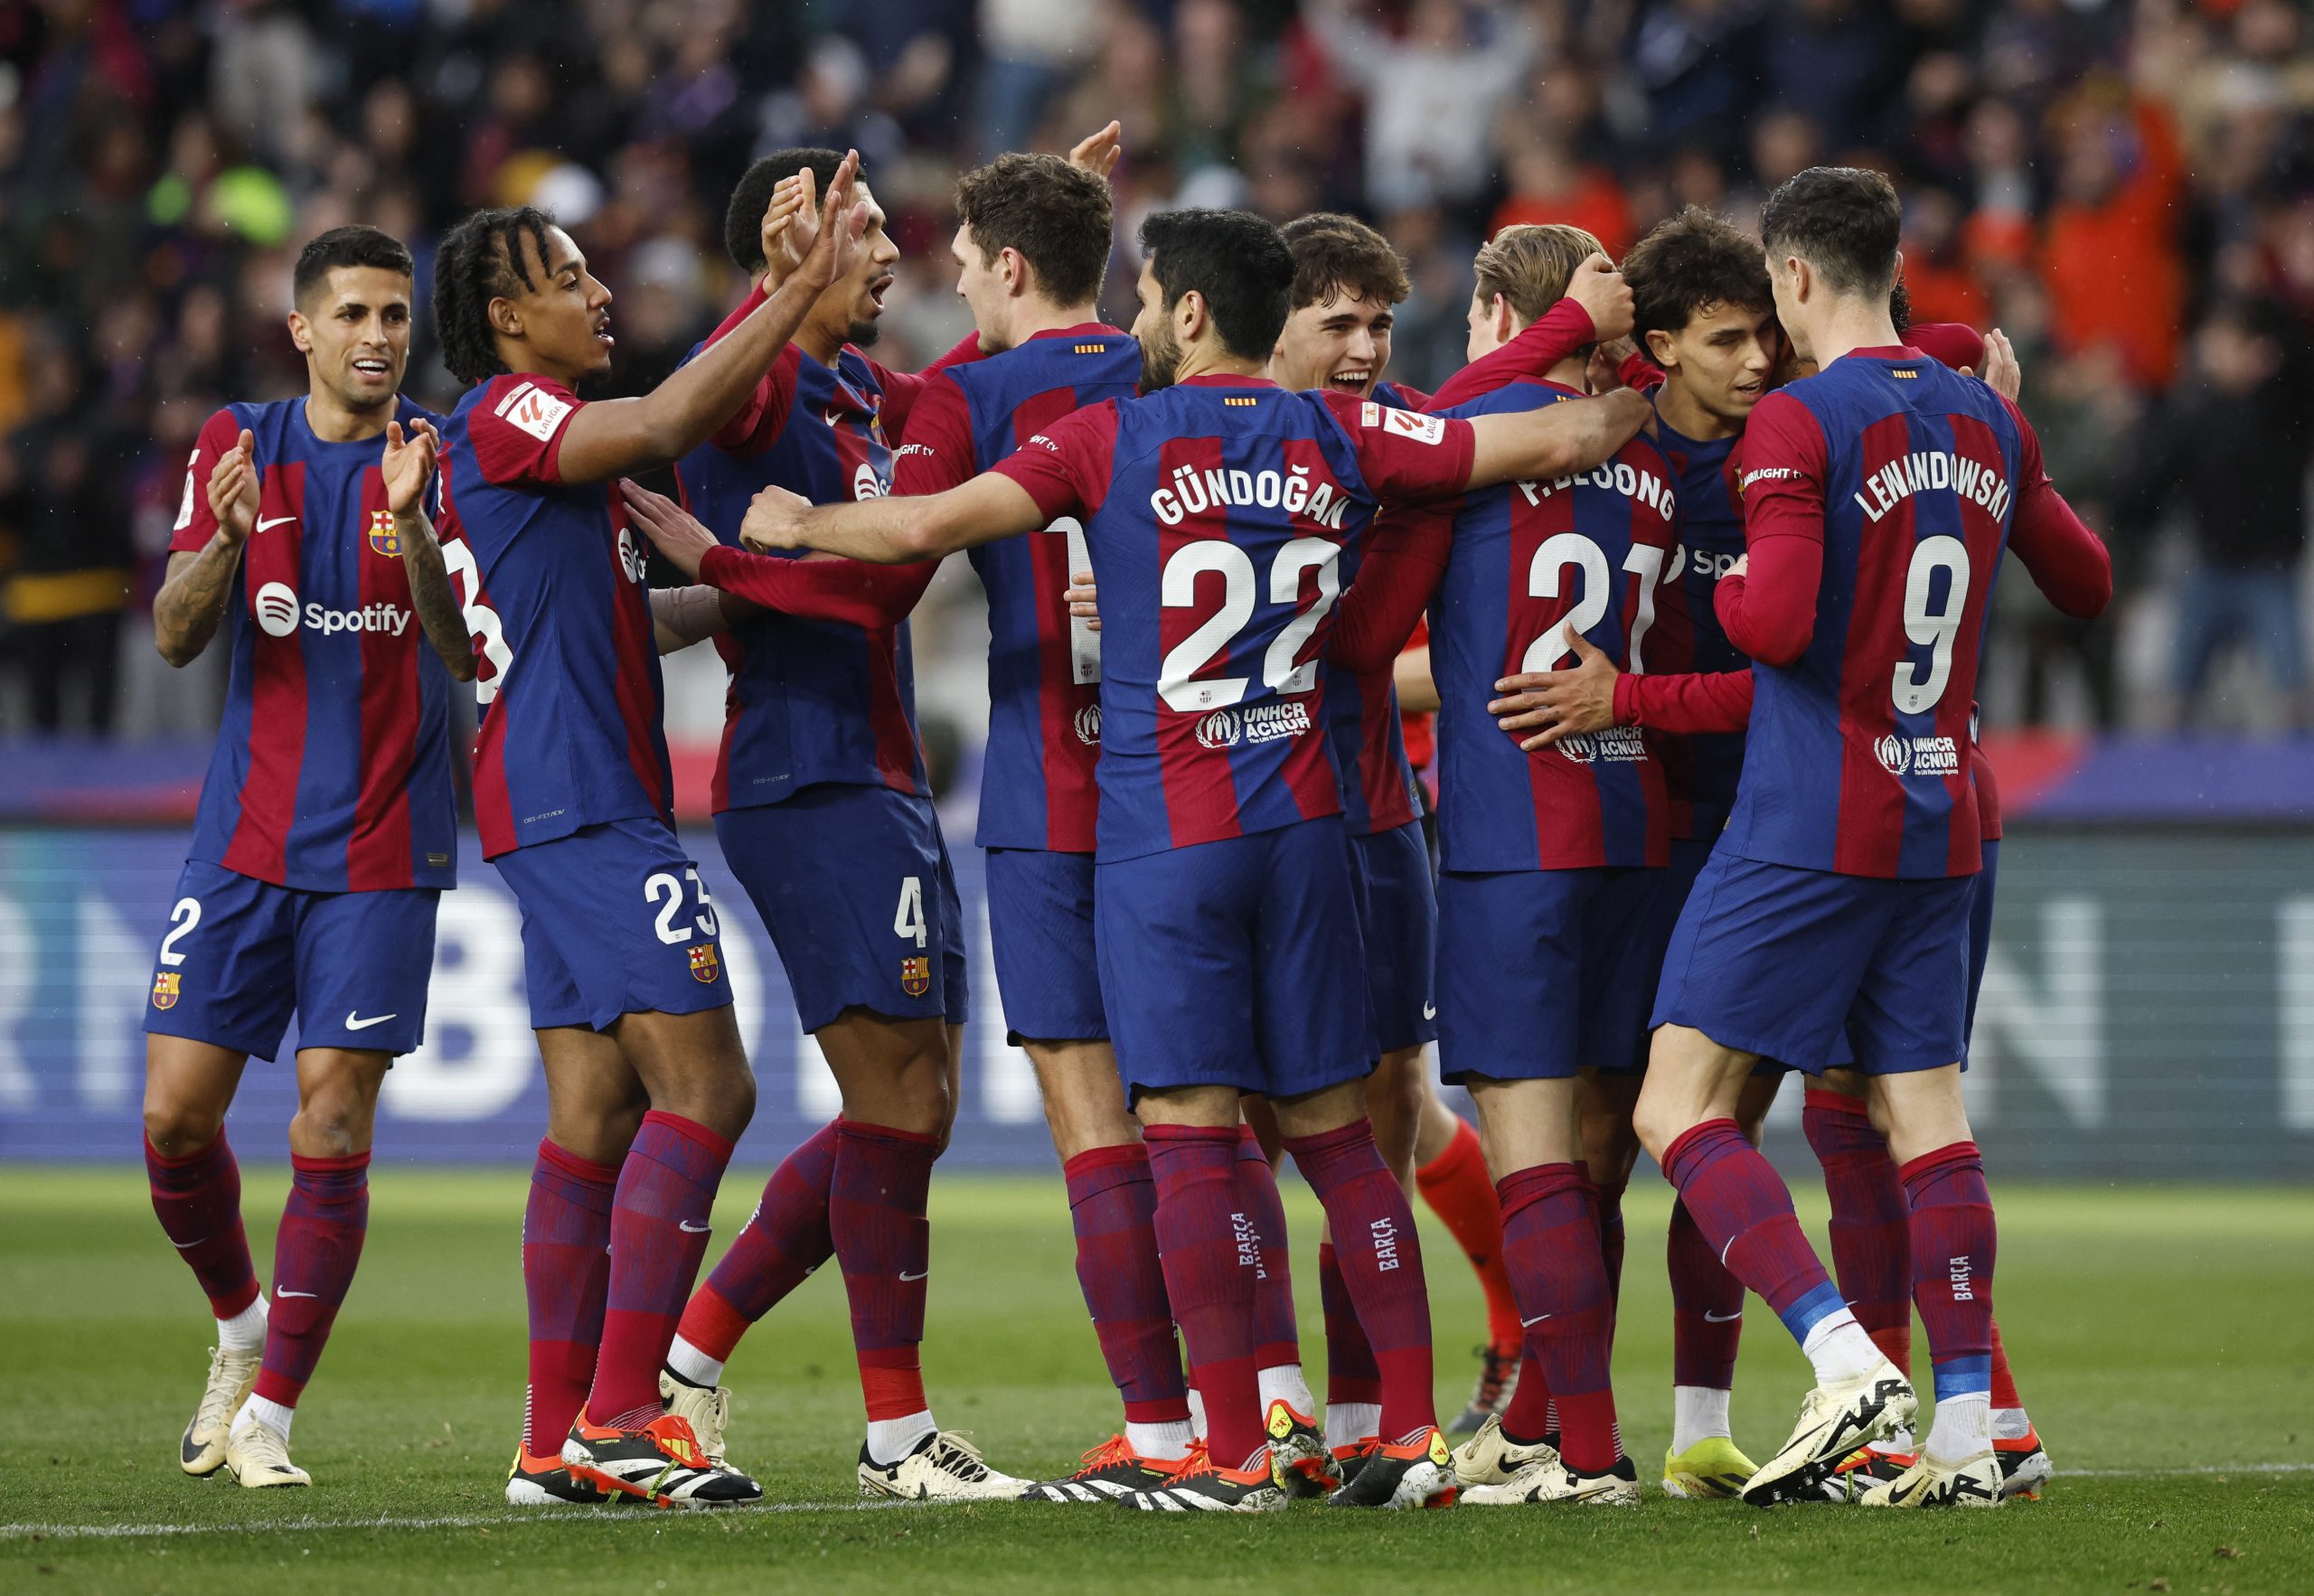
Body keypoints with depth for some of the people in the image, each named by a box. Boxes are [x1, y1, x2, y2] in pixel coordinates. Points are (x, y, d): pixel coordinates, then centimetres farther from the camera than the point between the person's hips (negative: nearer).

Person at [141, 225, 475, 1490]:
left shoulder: (441, 459, -1)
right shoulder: (237, 446, 5)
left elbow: (469, 651, -11)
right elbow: (177, 638, -1)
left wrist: (410, 523, -28)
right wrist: (224, 540, -22)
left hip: (382, 847, -2)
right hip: (244, 840, 2)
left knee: (332, 1128, -8)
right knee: (174, 1116, -2)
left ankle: (269, 1412, 0)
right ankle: (243, 1328, 24)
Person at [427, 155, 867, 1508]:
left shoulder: (538, 438, 23)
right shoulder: (504, 418, -9)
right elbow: (668, 425, -24)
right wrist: (804, 289, -22)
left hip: (577, 808, 11)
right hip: (582, 802, -11)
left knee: (597, 1116, 8)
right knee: (704, 1089, -14)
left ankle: (558, 1440, 8)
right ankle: (619, 1415, -16)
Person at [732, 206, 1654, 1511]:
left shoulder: (1116, 441, -5)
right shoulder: (1341, 438, 6)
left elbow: (927, 525, -10)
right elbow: (1558, 441, 8)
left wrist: (795, 522, 9)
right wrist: (1642, 405, 29)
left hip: (1165, 838, -4)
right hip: (1305, 821, 4)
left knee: (1191, 1134, -5)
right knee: (1335, 1128, 10)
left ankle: (1237, 1460, -10)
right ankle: (1414, 1438, 8)